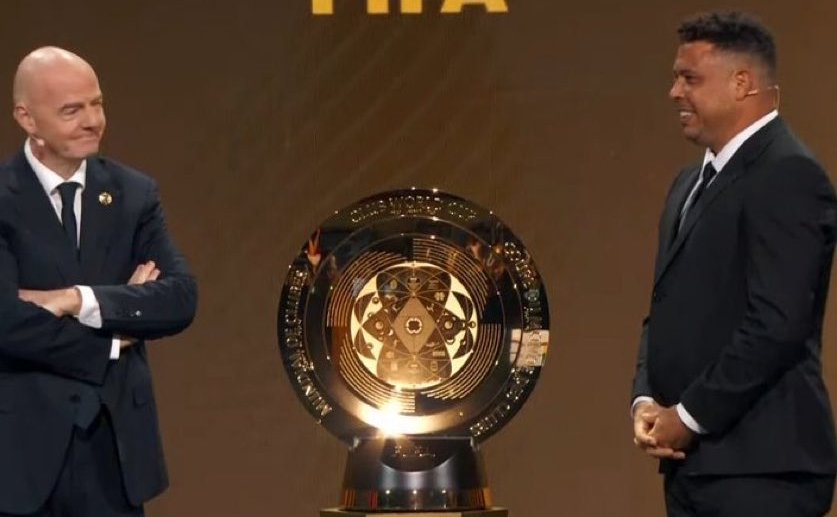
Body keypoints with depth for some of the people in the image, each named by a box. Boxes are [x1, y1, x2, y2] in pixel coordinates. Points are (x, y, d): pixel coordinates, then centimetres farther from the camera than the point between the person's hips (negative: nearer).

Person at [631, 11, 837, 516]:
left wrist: (690, 416, -14)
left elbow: (776, 323, -20)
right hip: (693, 460, 9)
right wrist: (647, 401, 4)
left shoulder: (788, 175, -11)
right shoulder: (693, 183, 19)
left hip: (761, 467, -9)